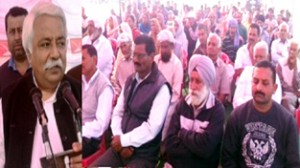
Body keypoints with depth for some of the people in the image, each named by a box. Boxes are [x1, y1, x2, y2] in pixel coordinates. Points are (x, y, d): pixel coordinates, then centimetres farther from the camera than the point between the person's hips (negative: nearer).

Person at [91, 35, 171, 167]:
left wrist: (123, 140, -12)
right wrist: (118, 138, -7)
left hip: (144, 154, -6)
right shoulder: (130, 80, 10)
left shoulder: (161, 87, -14)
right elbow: (118, 112, 9)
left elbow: (152, 128, -20)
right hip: (120, 147, 6)